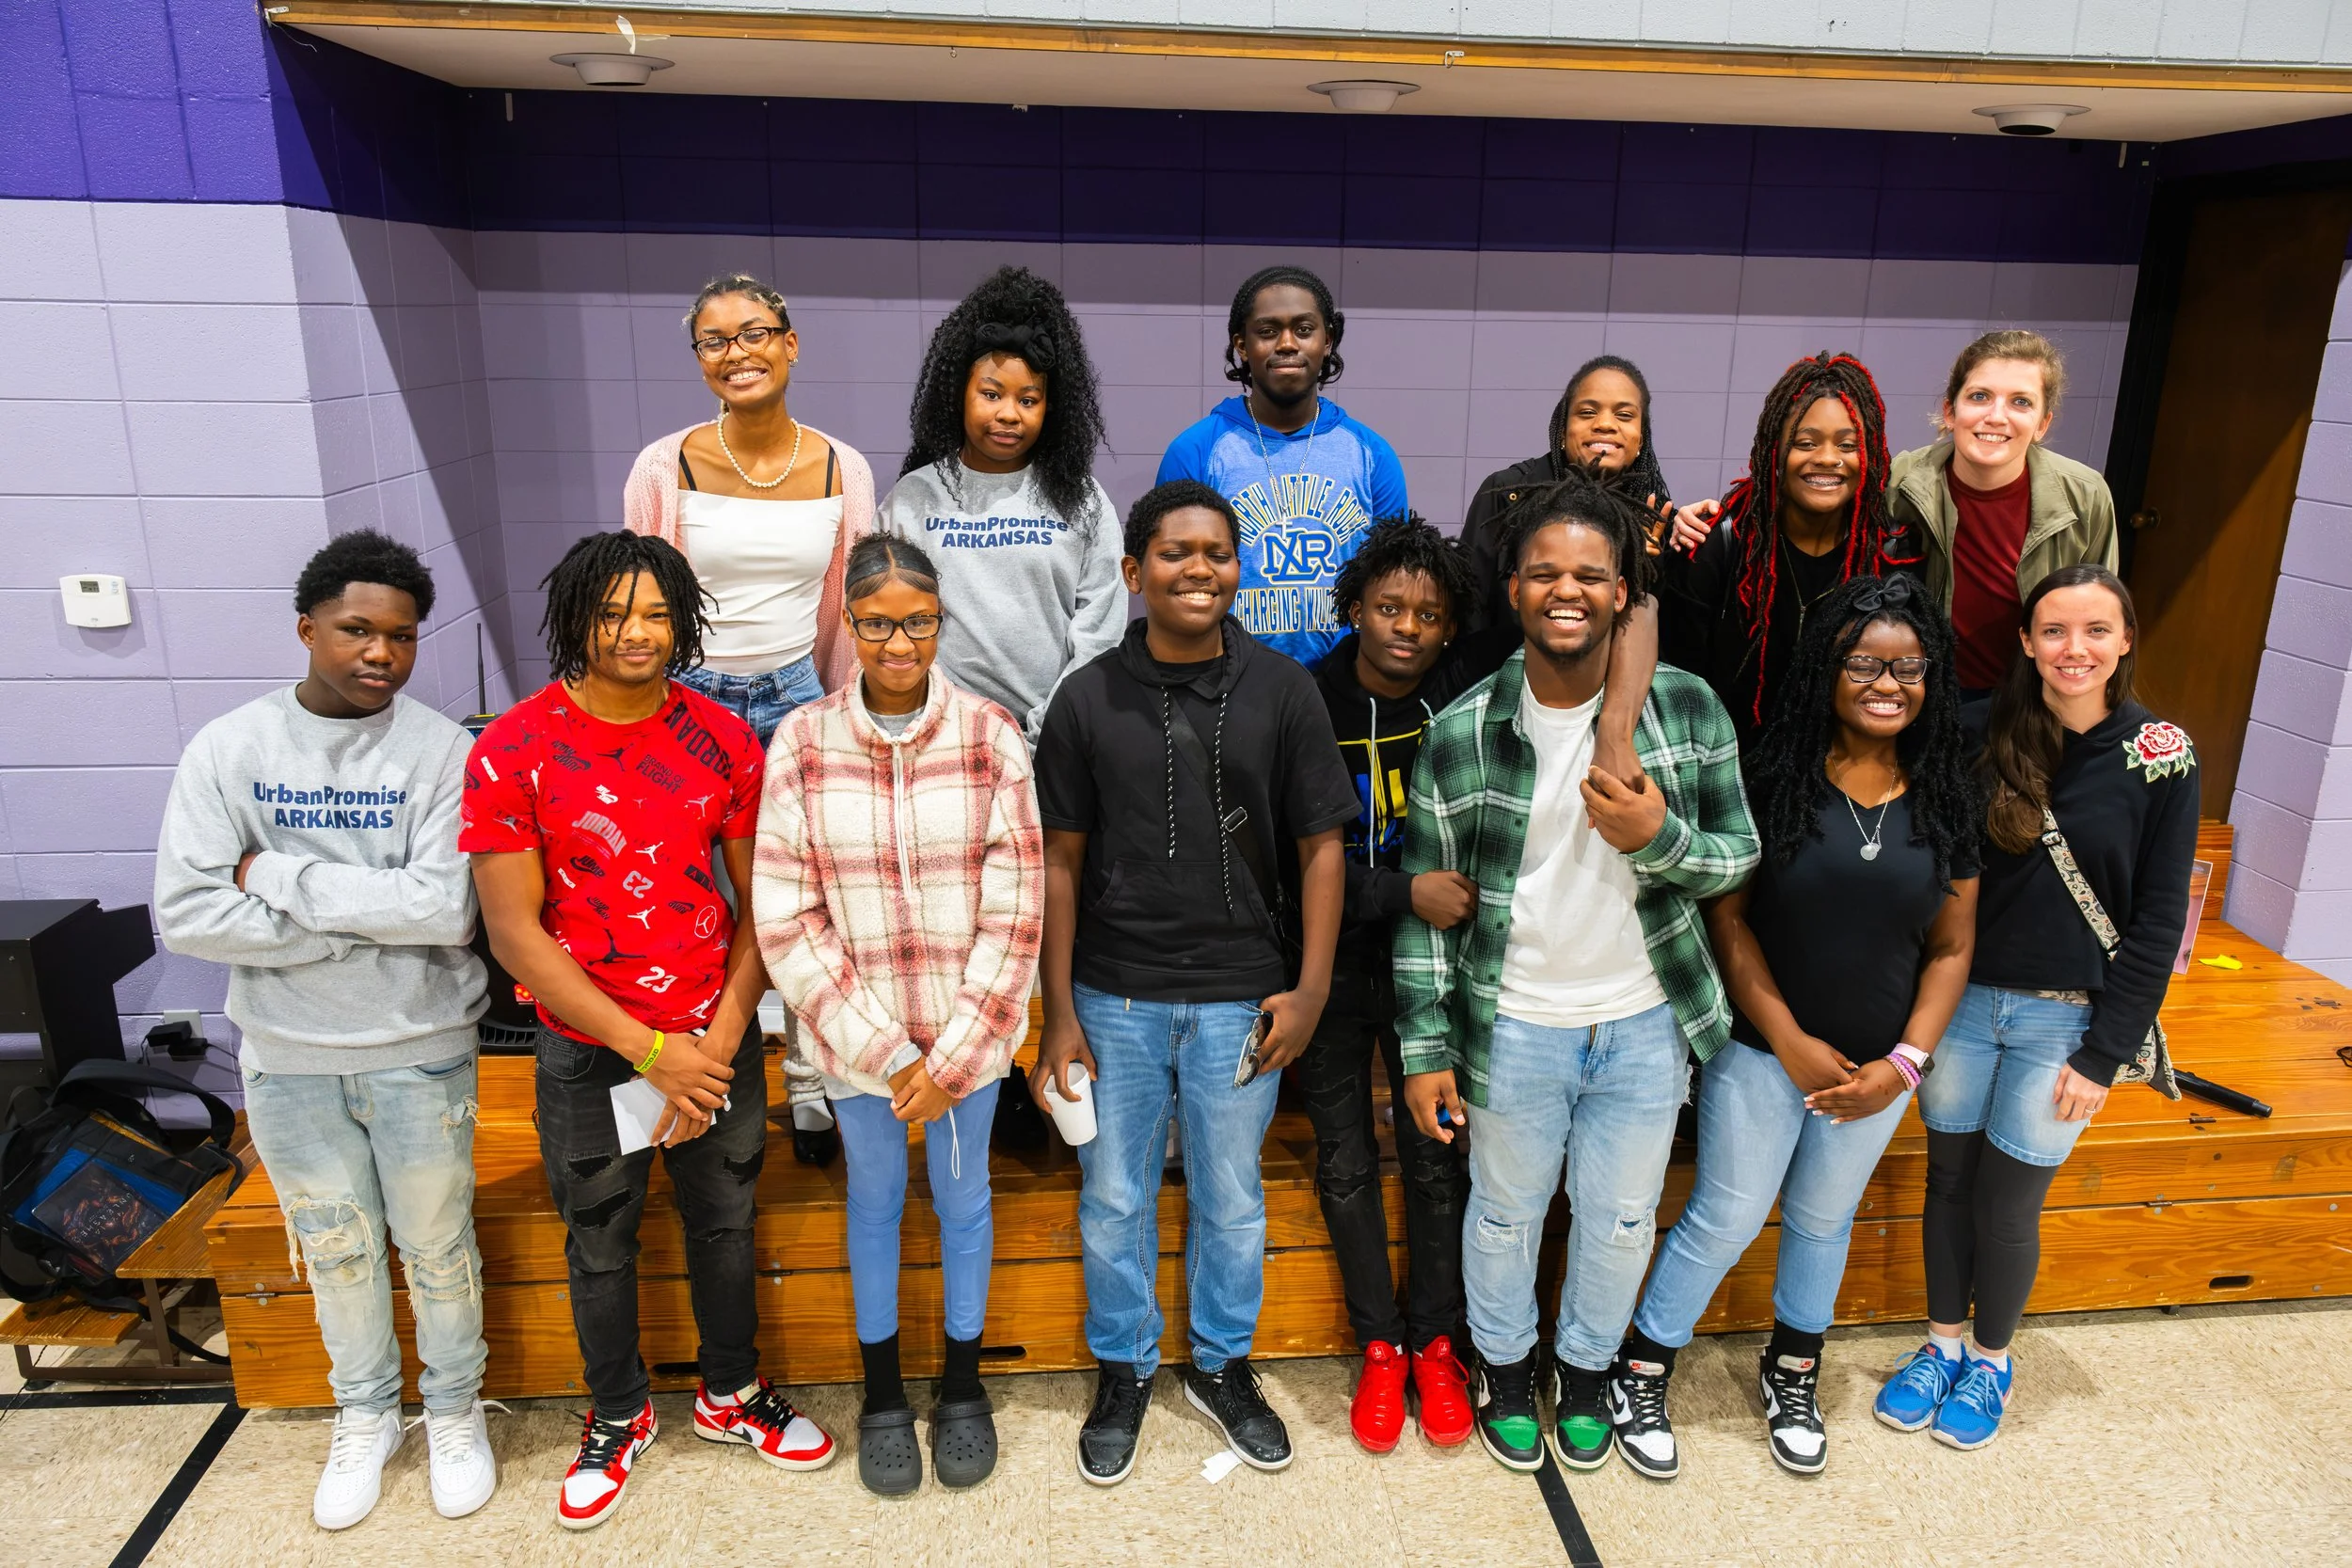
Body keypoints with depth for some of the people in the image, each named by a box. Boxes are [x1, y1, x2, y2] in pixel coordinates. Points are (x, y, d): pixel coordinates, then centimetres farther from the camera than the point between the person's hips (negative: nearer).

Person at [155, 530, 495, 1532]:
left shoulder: (442, 753, -13)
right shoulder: (227, 750, -7)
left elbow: (446, 910, -22)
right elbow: (186, 915, -14)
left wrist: (280, 874, -18)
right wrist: (370, 921, -18)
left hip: (420, 1053, -2)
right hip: (287, 1056, 2)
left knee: (436, 1246, 13)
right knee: (335, 1250, 19)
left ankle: (454, 1410, 37)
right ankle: (365, 1415, 41)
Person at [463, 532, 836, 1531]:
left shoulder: (723, 741, -5)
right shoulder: (513, 752, -13)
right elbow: (515, 933, -14)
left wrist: (720, 1041, -11)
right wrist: (648, 1050, -17)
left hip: (715, 1041, 2)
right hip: (587, 1052, -2)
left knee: (725, 1222, 17)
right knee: (599, 1243, 16)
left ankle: (731, 1393, 41)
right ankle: (618, 1415, 41)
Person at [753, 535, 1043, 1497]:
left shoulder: (990, 737, -10)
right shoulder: (802, 744, -9)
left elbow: (1015, 912, -9)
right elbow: (784, 919, -9)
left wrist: (950, 1056, -11)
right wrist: (884, 1051, -12)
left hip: (969, 1030, 0)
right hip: (855, 1038, 0)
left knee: (964, 1196, 17)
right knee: (875, 1198, 17)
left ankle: (963, 1383, 40)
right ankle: (882, 1394, 40)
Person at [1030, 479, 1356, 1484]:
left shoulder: (1282, 693, -4)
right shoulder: (1087, 700, -3)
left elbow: (1320, 844, 0)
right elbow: (1061, 860, -1)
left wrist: (1310, 988, -5)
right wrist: (1058, 1014, -2)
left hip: (1239, 998, 0)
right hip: (1115, 996, 0)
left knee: (1231, 1201, 16)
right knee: (1113, 1200, 14)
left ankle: (1222, 1366, 39)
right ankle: (1123, 1370, 37)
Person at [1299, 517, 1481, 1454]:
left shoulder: (1465, 705, -8)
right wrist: (1406, 894, -25)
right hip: (1329, 966, 0)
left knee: (1436, 1160, 8)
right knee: (1346, 1164, 9)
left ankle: (1435, 1341, 29)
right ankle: (1379, 1348, 28)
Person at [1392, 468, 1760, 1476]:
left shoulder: (1689, 707, -8)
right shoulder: (1459, 734, -10)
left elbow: (1740, 857, -1)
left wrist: (1657, 838, -23)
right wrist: (1425, 1049, -6)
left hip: (1646, 1025, 1)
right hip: (1513, 1027, -1)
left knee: (1620, 1221, 19)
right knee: (1505, 1211, 18)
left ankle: (1586, 1369, 46)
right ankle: (1505, 1366, 46)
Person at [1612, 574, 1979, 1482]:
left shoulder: (1946, 797, -2)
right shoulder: (1773, 776, -13)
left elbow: (1951, 946, 1)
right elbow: (1727, 916, -12)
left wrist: (1906, 1062, -8)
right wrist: (1792, 1043, -15)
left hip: (1878, 1066, 4)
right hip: (1762, 1050, -3)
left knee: (1823, 1219, 20)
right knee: (1725, 1219, 5)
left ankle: (1792, 1374, 43)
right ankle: (1640, 1374, 25)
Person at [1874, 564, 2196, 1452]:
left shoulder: (2159, 756, -9)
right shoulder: (1980, 733, -7)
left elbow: (2157, 920, -6)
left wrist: (2103, 1053, -7)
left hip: (2065, 1020, -1)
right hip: (1960, 1001, 2)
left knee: (2007, 1208, 8)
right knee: (1949, 1182, 14)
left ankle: (1992, 1359, 33)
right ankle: (1942, 1342, 35)